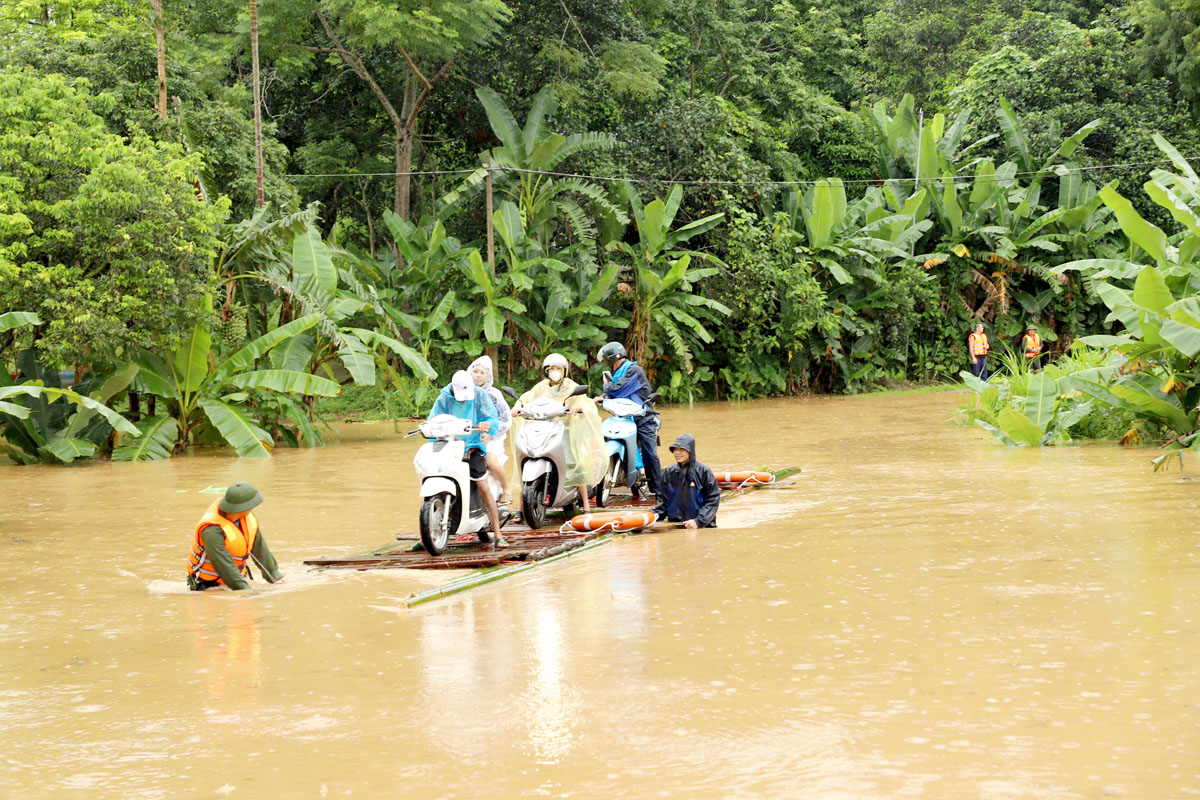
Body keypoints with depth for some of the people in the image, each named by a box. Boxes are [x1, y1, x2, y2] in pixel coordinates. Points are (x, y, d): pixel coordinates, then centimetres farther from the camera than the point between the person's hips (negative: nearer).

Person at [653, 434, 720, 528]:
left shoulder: (703, 471, -1)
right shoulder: (669, 472, 11)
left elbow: (713, 499, -2)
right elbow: (663, 499, 19)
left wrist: (699, 521, -10)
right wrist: (656, 514, 0)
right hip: (674, 527, 3)